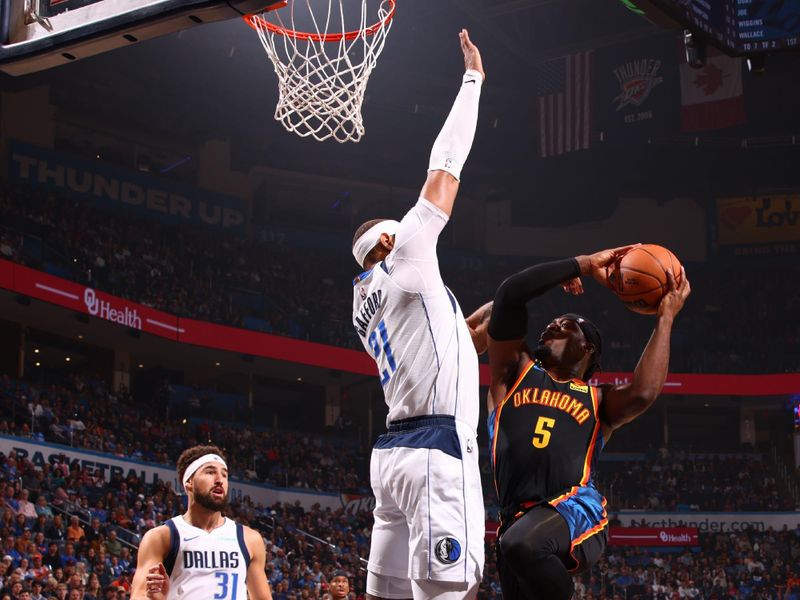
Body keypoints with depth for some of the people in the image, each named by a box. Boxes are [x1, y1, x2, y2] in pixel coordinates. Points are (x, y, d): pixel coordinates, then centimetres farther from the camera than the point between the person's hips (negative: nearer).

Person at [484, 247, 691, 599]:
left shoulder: (599, 400, 20)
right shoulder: (515, 371, 22)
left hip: (576, 511, -3)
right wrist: (584, 265, 13)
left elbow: (643, 393, -5)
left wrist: (665, 318, 4)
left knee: (521, 543, -37)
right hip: (519, 523, 3)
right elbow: (510, 294, 10)